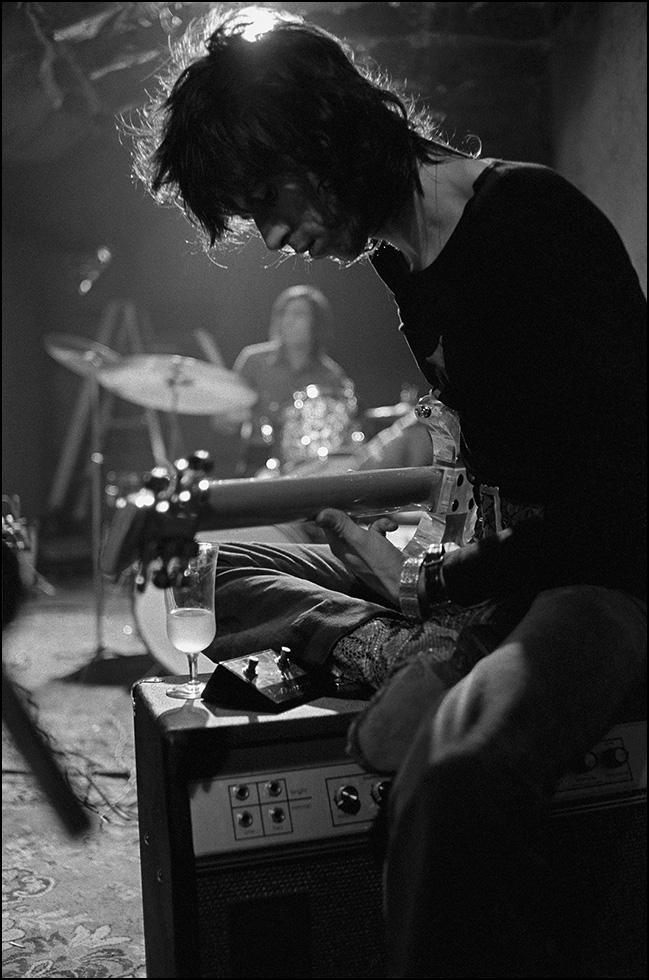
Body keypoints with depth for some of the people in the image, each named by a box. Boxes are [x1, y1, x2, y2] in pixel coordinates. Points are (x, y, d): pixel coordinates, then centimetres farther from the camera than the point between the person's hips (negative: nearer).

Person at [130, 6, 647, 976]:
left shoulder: (531, 218, -15)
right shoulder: (402, 256, 9)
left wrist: (441, 583, -12)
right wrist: (447, 562, -2)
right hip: (508, 561, 8)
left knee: (459, 768, -38)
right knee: (208, 576, 3)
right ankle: (396, 648, -13)